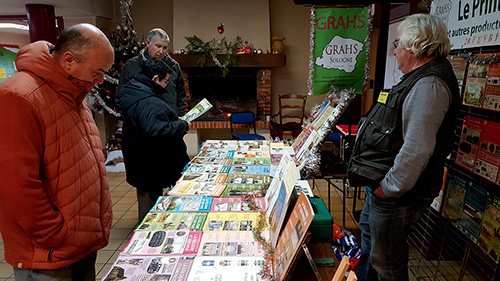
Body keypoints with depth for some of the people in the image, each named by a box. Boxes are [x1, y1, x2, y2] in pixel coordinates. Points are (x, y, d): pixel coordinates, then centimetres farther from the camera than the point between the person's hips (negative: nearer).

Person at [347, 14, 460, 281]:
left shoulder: (429, 86, -24)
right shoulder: (420, 79, 12)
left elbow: (417, 149, -33)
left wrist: (389, 187, -23)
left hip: (395, 195, -11)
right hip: (379, 183, 11)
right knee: (368, 231, 30)